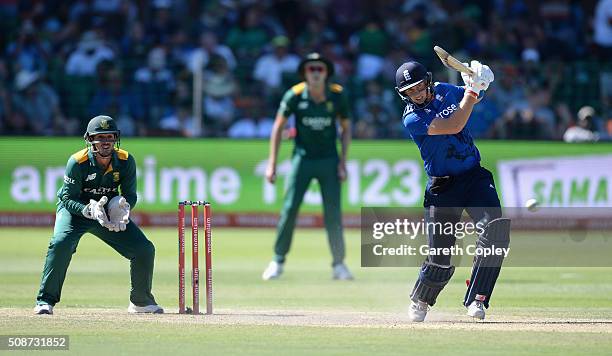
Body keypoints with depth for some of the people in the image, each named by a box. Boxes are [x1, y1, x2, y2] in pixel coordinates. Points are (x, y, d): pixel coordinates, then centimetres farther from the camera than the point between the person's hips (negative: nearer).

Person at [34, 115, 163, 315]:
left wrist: (124, 207, -29)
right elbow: (68, 198, -20)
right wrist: (89, 210, -39)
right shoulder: (77, 162, -23)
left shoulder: (126, 161, -13)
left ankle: (141, 301, 18)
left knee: (145, 249, -5)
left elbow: (130, 194, -5)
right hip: (75, 209, -4)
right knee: (60, 244, -32)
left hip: (110, 213, 4)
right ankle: (45, 302, -22)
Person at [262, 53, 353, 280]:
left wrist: (343, 161, -3)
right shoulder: (295, 95, -11)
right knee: (289, 208, -8)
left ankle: (339, 264, 6)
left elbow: (345, 128, 5)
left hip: (329, 160, 1)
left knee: (333, 214, -4)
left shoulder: (337, 95, -8)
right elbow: (278, 127, -1)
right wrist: (272, 164, -5)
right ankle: (278, 262, 2)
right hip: (303, 158, -1)